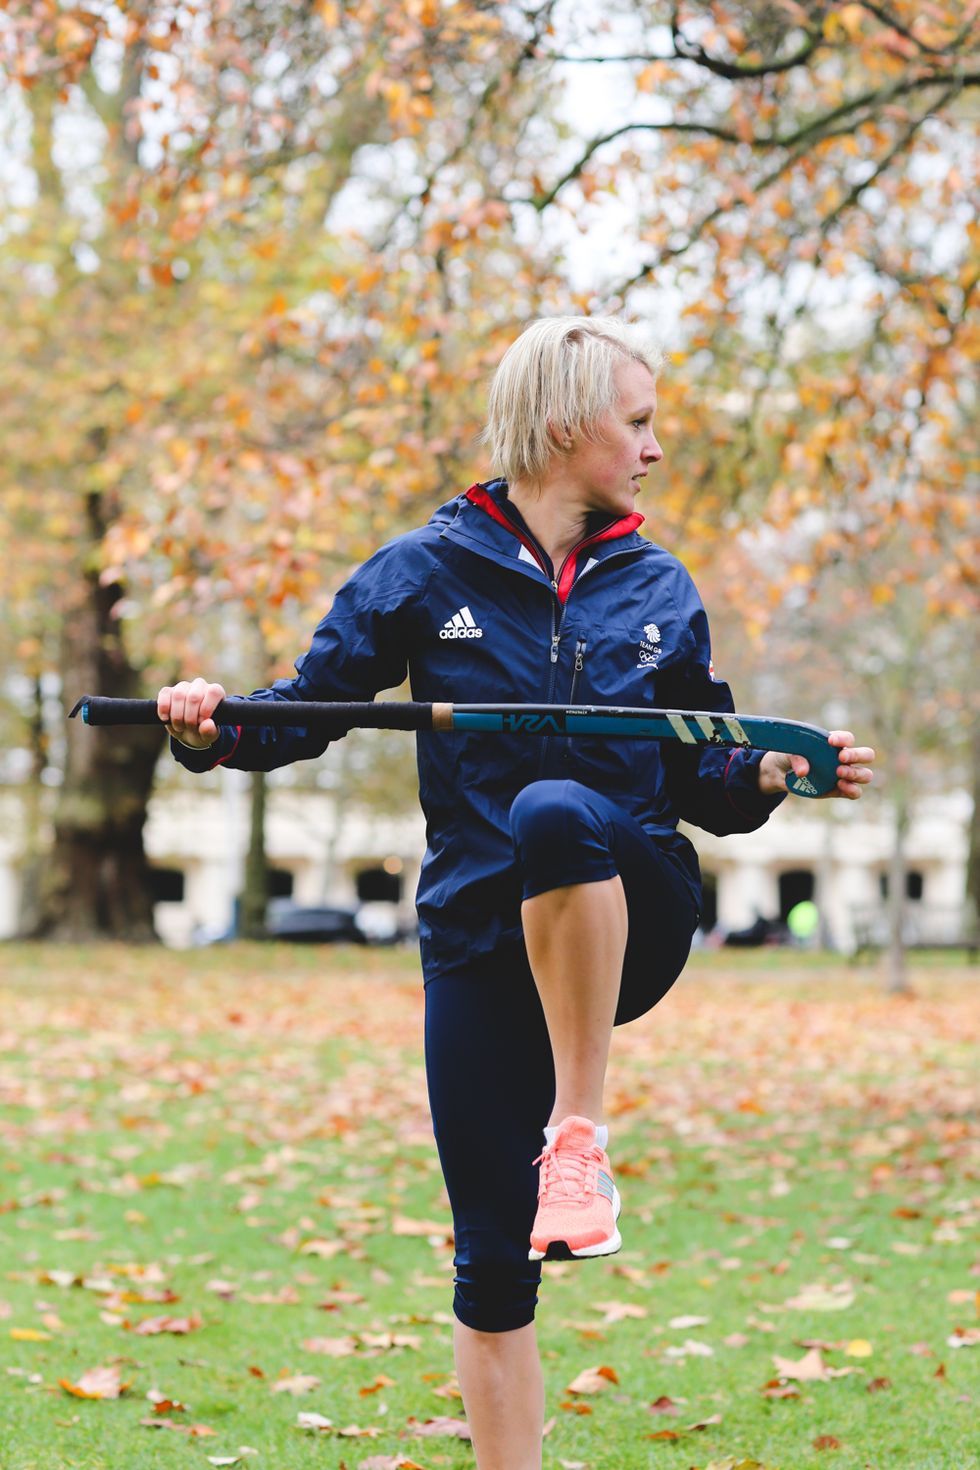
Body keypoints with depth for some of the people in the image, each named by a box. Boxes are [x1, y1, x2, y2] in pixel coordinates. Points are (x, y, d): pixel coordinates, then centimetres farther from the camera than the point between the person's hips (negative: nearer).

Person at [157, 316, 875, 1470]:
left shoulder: (659, 591, 10)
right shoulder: (426, 573, 3)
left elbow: (700, 780, 13)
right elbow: (308, 707, 4)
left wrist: (770, 775, -8)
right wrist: (216, 728, -17)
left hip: (630, 921, 0)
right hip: (480, 937, 0)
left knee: (556, 809, -37)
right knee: (492, 1261, -2)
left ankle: (578, 1137, -30)